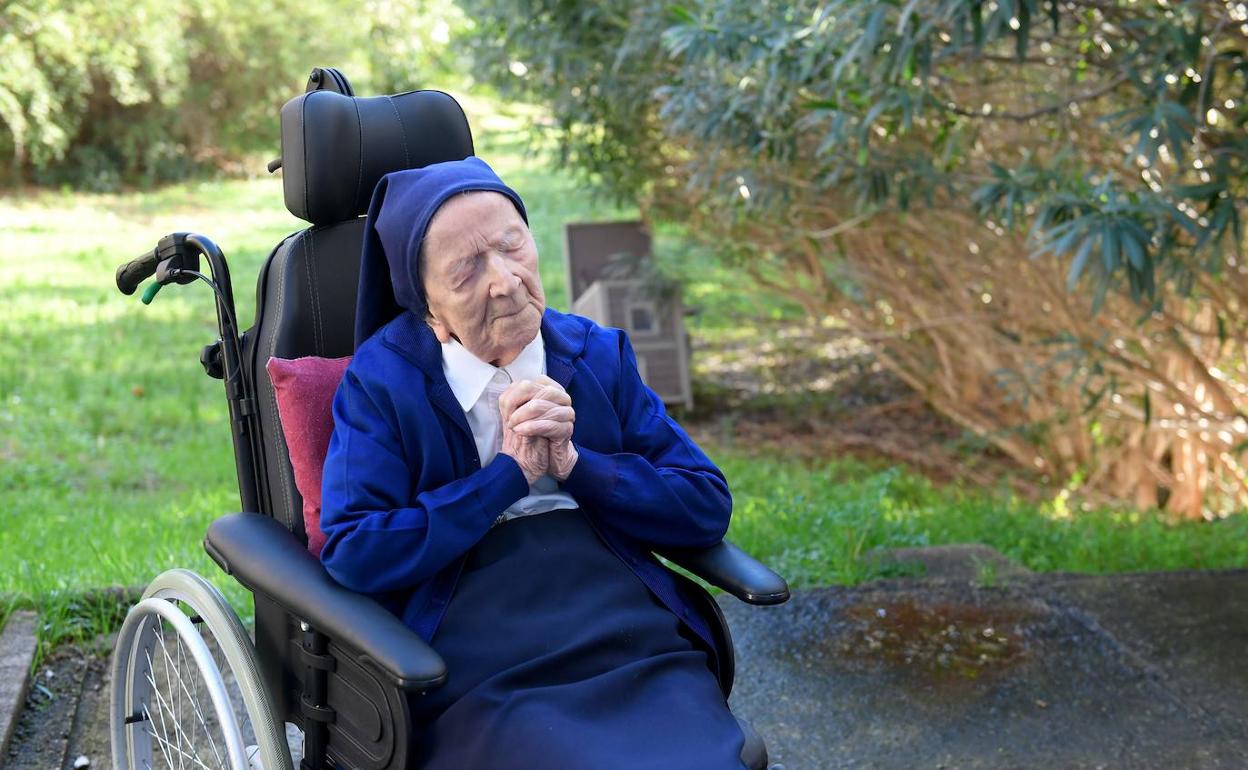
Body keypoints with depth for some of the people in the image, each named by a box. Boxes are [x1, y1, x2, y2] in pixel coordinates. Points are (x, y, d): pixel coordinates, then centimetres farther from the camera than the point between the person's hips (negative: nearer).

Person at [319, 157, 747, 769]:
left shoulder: (599, 354, 13)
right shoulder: (381, 380, 3)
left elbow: (709, 508, 10)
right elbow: (351, 557, -8)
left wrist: (575, 464, -5)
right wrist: (510, 473, -6)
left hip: (646, 651, 4)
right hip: (485, 684, -3)